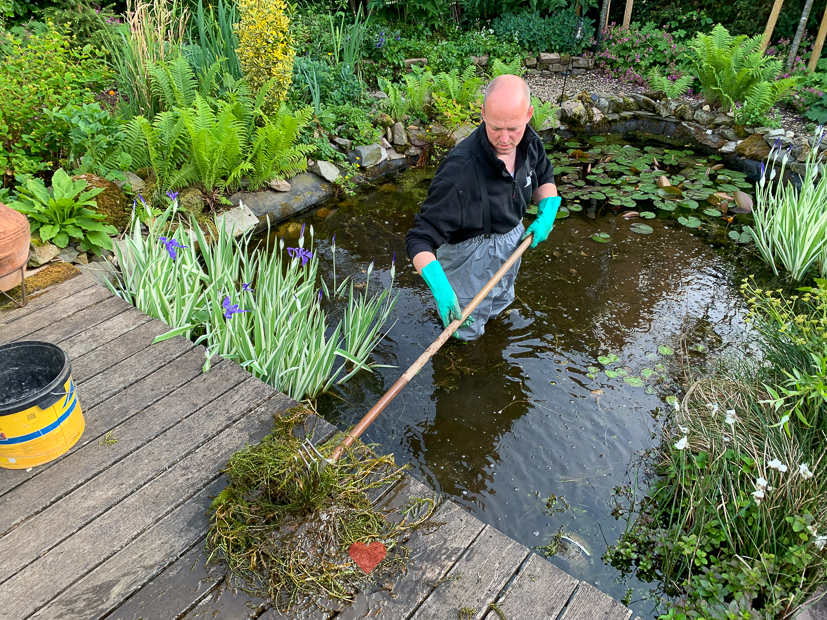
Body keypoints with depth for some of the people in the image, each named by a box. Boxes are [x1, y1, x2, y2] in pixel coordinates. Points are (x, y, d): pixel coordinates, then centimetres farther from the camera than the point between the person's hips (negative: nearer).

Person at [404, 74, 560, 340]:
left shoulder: (529, 142, -15)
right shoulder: (460, 170, -38)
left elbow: (545, 179, 9)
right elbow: (419, 239, -38)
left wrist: (546, 213, -12)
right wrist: (440, 289, -53)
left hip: (513, 241, 7)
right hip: (471, 254, -6)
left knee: (500, 303, 33)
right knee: (468, 331, 16)